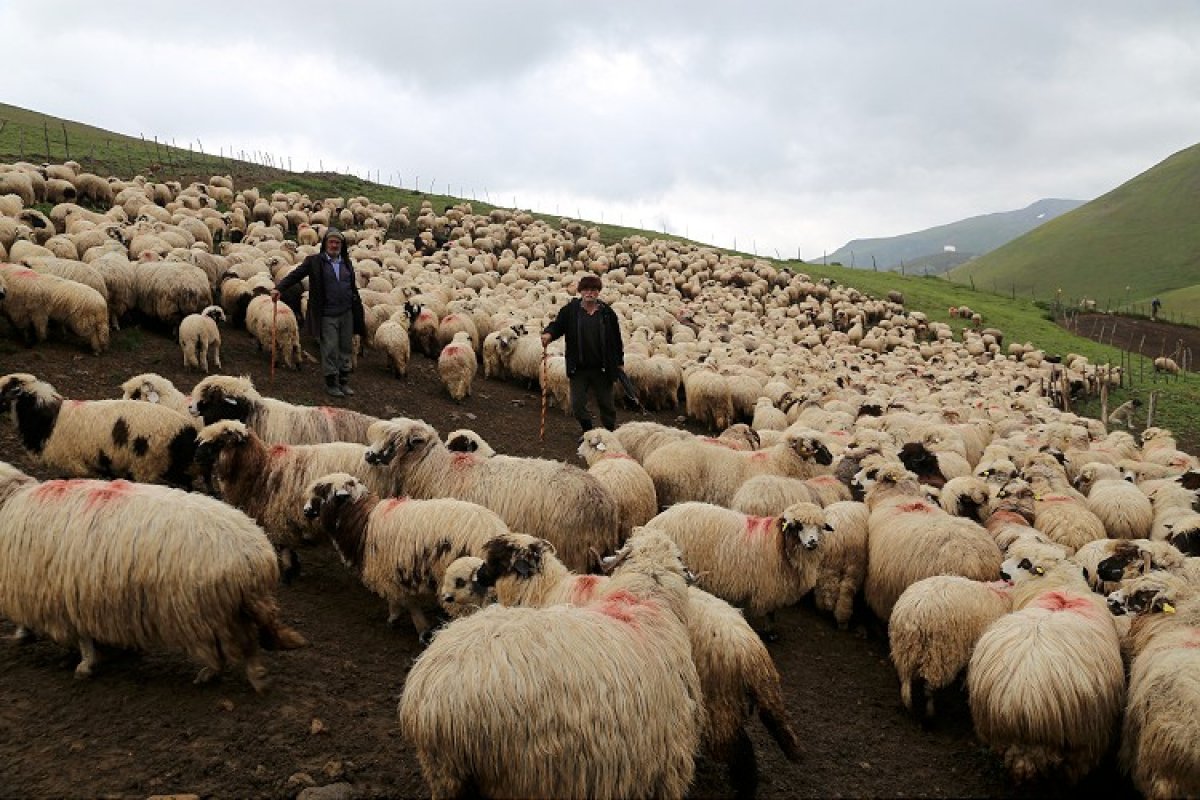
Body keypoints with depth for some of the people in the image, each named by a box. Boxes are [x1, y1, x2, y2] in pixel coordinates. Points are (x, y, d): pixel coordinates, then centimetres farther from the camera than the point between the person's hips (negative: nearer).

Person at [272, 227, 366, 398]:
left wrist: (360, 311, 19)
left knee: (346, 349, 10)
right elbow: (295, 275, -5)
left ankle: (344, 382, 21)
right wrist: (279, 288, -19)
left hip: (347, 313, 5)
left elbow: (353, 288, 19)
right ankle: (331, 383, 8)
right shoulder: (315, 261, -1)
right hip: (327, 315, -5)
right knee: (330, 350, -3)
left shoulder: (347, 263, 13)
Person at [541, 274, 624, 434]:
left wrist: (619, 362, 7)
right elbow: (558, 325, -1)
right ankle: (588, 431, 26)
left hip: (602, 369, -1)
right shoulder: (570, 310, -2)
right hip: (578, 369, 1)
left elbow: (616, 339, 4)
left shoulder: (607, 312, -2)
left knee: (606, 404, 11)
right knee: (577, 405, 5)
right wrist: (549, 334, -25)